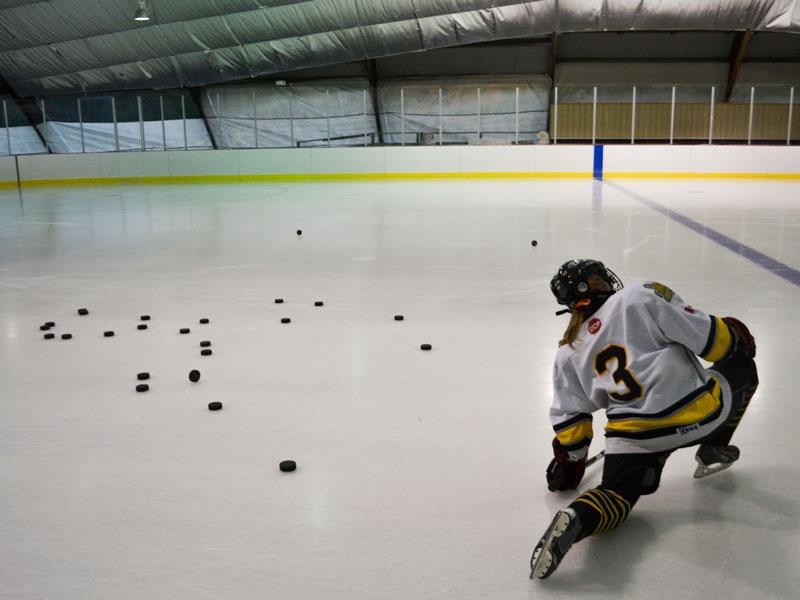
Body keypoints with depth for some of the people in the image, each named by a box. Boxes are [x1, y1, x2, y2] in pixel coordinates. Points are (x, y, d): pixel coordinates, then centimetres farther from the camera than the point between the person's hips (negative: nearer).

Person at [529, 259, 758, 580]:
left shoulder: (568, 353, 13)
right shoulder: (643, 295, 0)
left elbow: (569, 417, 14)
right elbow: (702, 334, -5)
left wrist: (569, 461, 29)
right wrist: (737, 337, 16)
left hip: (634, 437, 2)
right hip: (701, 412, -2)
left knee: (615, 496, 11)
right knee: (741, 365, 25)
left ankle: (576, 518, -22)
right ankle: (714, 450, 28)